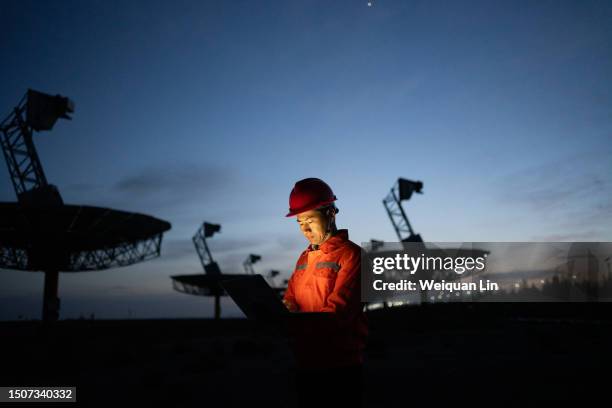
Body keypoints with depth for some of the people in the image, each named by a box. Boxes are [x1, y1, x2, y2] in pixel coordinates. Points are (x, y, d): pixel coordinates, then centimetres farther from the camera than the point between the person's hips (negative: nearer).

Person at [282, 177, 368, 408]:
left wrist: (295, 323, -29)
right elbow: (290, 301, 13)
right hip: (305, 363, 7)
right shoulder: (304, 258, 15)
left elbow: (337, 311, -19)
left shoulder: (350, 255, -10)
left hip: (340, 365, -7)